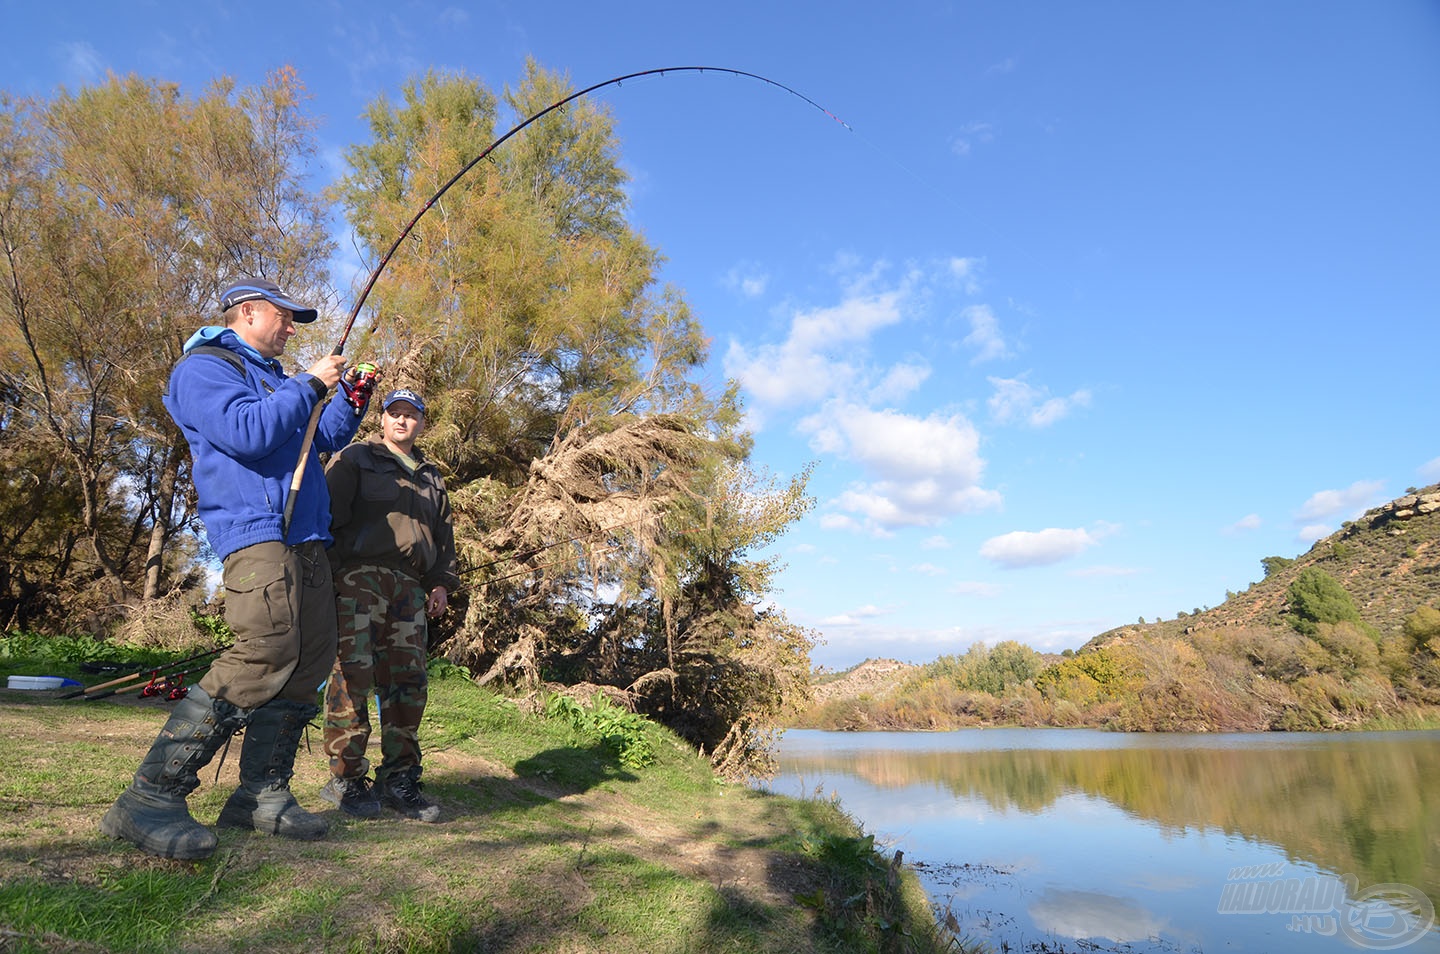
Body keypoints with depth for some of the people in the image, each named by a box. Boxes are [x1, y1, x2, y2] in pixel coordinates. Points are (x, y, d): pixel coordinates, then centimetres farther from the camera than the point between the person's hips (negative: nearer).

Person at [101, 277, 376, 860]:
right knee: (265, 655, -23)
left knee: (311, 661, 4)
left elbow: (324, 438, 32)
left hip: (305, 539, 10)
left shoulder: (272, 378, 28)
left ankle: (262, 795, 11)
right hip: (255, 531, -10)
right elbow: (248, 433, -18)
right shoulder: (204, 367, 0)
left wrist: (353, 398, 18)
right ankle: (148, 800, -14)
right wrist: (310, 384, -10)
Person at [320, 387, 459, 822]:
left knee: (408, 682, 3)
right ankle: (346, 778, 2)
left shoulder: (431, 477, 25)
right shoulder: (355, 458, 8)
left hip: (411, 587, 5)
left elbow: (444, 534, 27)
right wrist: (328, 571, -11)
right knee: (354, 676, -9)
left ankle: (399, 778, 11)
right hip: (360, 577, -5)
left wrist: (442, 581, 15)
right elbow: (329, 513, -2)